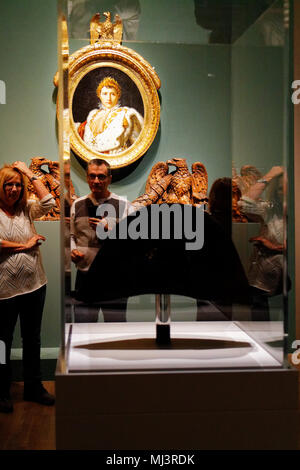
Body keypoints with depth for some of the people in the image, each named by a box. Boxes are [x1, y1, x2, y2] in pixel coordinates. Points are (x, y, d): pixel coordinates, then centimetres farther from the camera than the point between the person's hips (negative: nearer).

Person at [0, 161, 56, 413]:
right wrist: (24, 245, -11)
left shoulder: (26, 209, 9)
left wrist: (30, 174, -2)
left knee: (32, 338, 15)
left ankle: (34, 387, 28)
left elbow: (48, 203, -6)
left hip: (34, 284, 5)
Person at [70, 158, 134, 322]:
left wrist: (109, 228, -18)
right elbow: (70, 235, 18)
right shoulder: (77, 205, 10)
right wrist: (72, 250, -1)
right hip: (85, 276, 3)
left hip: (115, 277, -2)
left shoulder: (123, 206, 0)